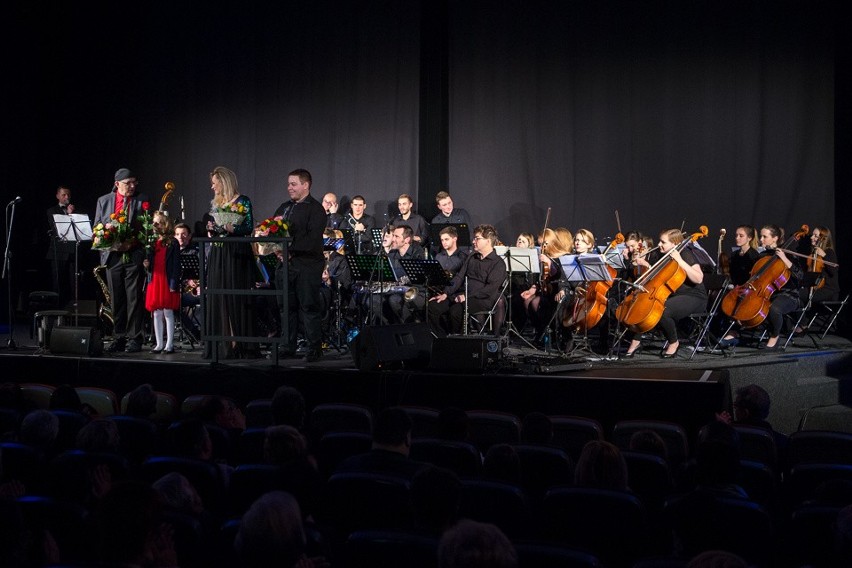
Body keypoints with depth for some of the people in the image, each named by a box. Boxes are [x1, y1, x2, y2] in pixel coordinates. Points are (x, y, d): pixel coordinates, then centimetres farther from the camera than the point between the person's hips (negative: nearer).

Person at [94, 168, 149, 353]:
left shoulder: (141, 201, 4)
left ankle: (134, 338, 0)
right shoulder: (103, 201, 11)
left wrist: (133, 244, -13)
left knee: (134, 298, -4)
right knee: (116, 299, 6)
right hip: (112, 255, 2)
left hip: (134, 256, -2)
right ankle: (119, 338, 12)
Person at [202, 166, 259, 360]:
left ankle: (240, 345, -6)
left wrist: (232, 229, -25)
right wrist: (211, 228, -2)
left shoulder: (242, 201, -3)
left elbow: (249, 228, -9)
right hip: (217, 254, 7)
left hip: (236, 254, -7)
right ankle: (220, 345, 7)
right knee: (217, 298, 4)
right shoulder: (215, 203, 16)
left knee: (236, 298, -8)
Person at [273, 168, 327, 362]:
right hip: (285, 264, 7)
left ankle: (315, 347, 2)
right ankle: (289, 346, 16)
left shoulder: (315, 209, -5)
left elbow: (313, 239, -15)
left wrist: (291, 250, -20)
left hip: (307, 265, -7)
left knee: (309, 306, -4)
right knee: (287, 306, 9)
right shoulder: (284, 207, 18)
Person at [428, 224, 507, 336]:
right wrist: (445, 294, 1)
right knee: (433, 308, -14)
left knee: (455, 310, -34)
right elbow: (459, 278, 17)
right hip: (462, 295, 7)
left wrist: (467, 296, -21)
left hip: (482, 300, -7)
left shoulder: (498, 263, -2)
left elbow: (491, 288, -14)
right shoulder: (472, 258, 22)